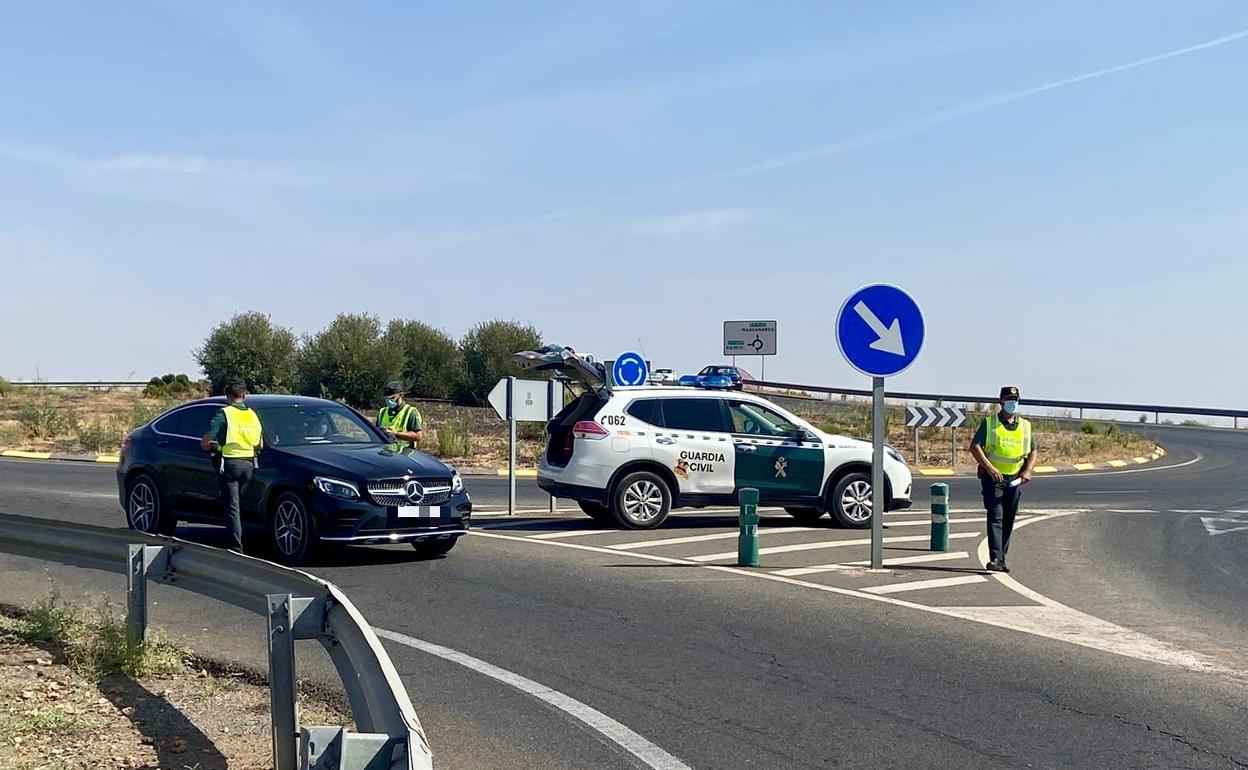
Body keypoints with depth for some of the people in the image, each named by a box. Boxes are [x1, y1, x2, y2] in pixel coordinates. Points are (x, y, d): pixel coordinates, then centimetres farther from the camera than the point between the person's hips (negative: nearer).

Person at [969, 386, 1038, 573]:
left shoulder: (1025, 426, 13)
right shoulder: (989, 423, 1)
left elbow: (1034, 452, 16)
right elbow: (975, 446, -8)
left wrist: (1028, 471, -3)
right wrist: (989, 468, -20)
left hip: (1015, 479, 4)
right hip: (993, 477, -4)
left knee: (1008, 522, 7)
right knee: (995, 518, -13)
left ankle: (1001, 560, 15)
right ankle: (995, 559, -20)